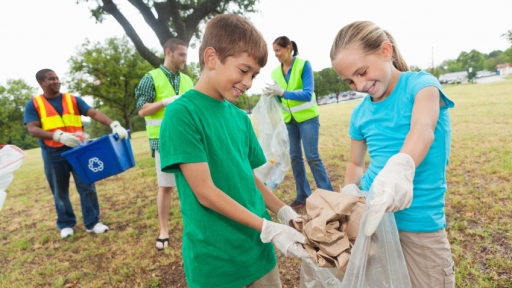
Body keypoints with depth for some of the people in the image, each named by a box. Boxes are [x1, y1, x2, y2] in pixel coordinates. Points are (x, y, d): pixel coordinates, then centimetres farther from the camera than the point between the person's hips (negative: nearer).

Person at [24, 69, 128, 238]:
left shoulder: (73, 100, 5)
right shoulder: (33, 104, 2)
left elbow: (94, 113, -6)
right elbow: (32, 130, -9)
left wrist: (114, 125, -24)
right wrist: (59, 135, -27)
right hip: (53, 155, -1)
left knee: (87, 187, 0)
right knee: (60, 192, 10)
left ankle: (92, 222, 12)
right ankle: (66, 224, 26)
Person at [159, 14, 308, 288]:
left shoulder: (240, 117, 4)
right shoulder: (182, 113, -16)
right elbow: (205, 192, -19)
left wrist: (284, 212, -4)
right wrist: (269, 228, -20)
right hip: (215, 260, -5)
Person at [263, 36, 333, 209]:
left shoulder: (304, 65, -11)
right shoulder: (276, 72, 4)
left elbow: (308, 94, -19)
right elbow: (281, 98, 9)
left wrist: (282, 92, -29)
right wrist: (272, 94, -14)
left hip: (307, 117, -5)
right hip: (289, 120, 5)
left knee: (312, 156, -5)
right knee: (295, 157, 7)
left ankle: (328, 194, 8)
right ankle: (303, 195, 18)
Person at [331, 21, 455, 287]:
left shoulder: (422, 84, -9)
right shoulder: (360, 113, 4)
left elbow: (423, 129, -30)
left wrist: (401, 166, -51)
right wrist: (350, 190, -8)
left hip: (418, 224, -4)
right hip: (371, 213, 4)